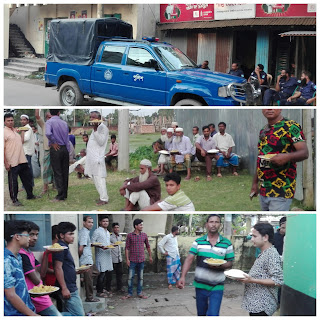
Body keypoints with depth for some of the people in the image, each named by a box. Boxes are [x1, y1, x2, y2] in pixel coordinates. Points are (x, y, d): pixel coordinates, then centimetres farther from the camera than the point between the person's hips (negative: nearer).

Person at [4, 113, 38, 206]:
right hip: (12, 162, -8)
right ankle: (14, 199, 10)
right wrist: (6, 163, -19)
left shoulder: (15, 131, 15)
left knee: (27, 178, 15)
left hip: (22, 160, 8)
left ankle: (30, 195, 29)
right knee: (13, 181, 0)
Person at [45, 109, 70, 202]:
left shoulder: (49, 122, -8)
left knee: (57, 173, -1)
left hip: (56, 149, -5)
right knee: (65, 172, 10)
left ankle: (60, 196, -1)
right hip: (65, 149, 5)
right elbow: (67, 138, 8)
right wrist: (68, 151, 13)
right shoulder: (64, 123, 7)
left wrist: (53, 143, -12)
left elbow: (48, 133, -28)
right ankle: (65, 194, 16)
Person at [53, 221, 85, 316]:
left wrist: (78, 271, 11)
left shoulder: (65, 247, 18)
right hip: (68, 289, -10)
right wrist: (64, 288, -22)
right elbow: (58, 268, -20)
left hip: (71, 288, 10)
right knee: (79, 315, -11)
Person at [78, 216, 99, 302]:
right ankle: (89, 297, 6)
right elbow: (81, 249, -23)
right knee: (88, 279, -1)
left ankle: (89, 296, 20)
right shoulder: (85, 233, -17)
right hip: (87, 261, -10)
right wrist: (80, 256, -7)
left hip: (87, 260, 10)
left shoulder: (84, 231, 13)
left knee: (88, 279, 13)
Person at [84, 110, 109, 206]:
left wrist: (95, 130, -23)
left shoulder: (103, 128, -9)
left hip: (98, 158, -10)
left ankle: (104, 199, -7)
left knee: (99, 178, -10)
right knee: (95, 178, 11)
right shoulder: (95, 128, 20)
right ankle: (102, 196, 19)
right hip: (92, 158, 10)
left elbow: (101, 142, -20)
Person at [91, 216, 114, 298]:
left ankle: (108, 290, 18)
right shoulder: (97, 231, -6)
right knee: (102, 273, -9)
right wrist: (101, 246, -23)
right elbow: (92, 242, -11)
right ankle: (99, 292, -1)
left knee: (109, 273, 8)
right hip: (101, 255, -8)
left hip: (108, 255, 8)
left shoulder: (108, 232, 19)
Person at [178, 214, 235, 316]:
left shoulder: (227, 243, -1)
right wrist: (183, 277, -18)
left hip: (217, 287, -2)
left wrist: (220, 265, -19)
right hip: (200, 285, 2)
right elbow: (189, 259, -5)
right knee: (201, 314, 15)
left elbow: (230, 263, 4)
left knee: (213, 314, -10)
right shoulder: (198, 242, 1)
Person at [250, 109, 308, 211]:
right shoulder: (263, 131, 16)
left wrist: (287, 157, -34)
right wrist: (255, 183, 20)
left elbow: (304, 153, -14)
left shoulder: (291, 126, -7)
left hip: (281, 191, -7)